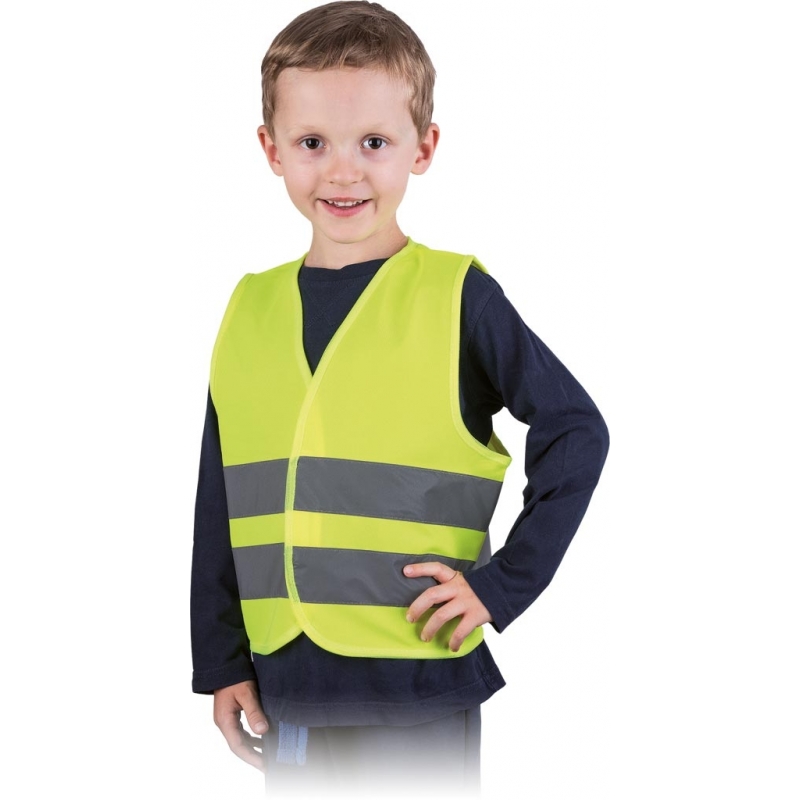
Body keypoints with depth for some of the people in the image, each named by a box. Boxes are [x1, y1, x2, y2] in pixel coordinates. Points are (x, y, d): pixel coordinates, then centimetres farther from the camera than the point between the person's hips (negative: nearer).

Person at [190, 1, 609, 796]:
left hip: (419, 695, -4)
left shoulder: (456, 296, -6)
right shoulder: (250, 311, 6)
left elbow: (576, 433, -5)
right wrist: (220, 662, 8)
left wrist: (503, 583, -11)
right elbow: (220, 510, 10)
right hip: (286, 688, 4)